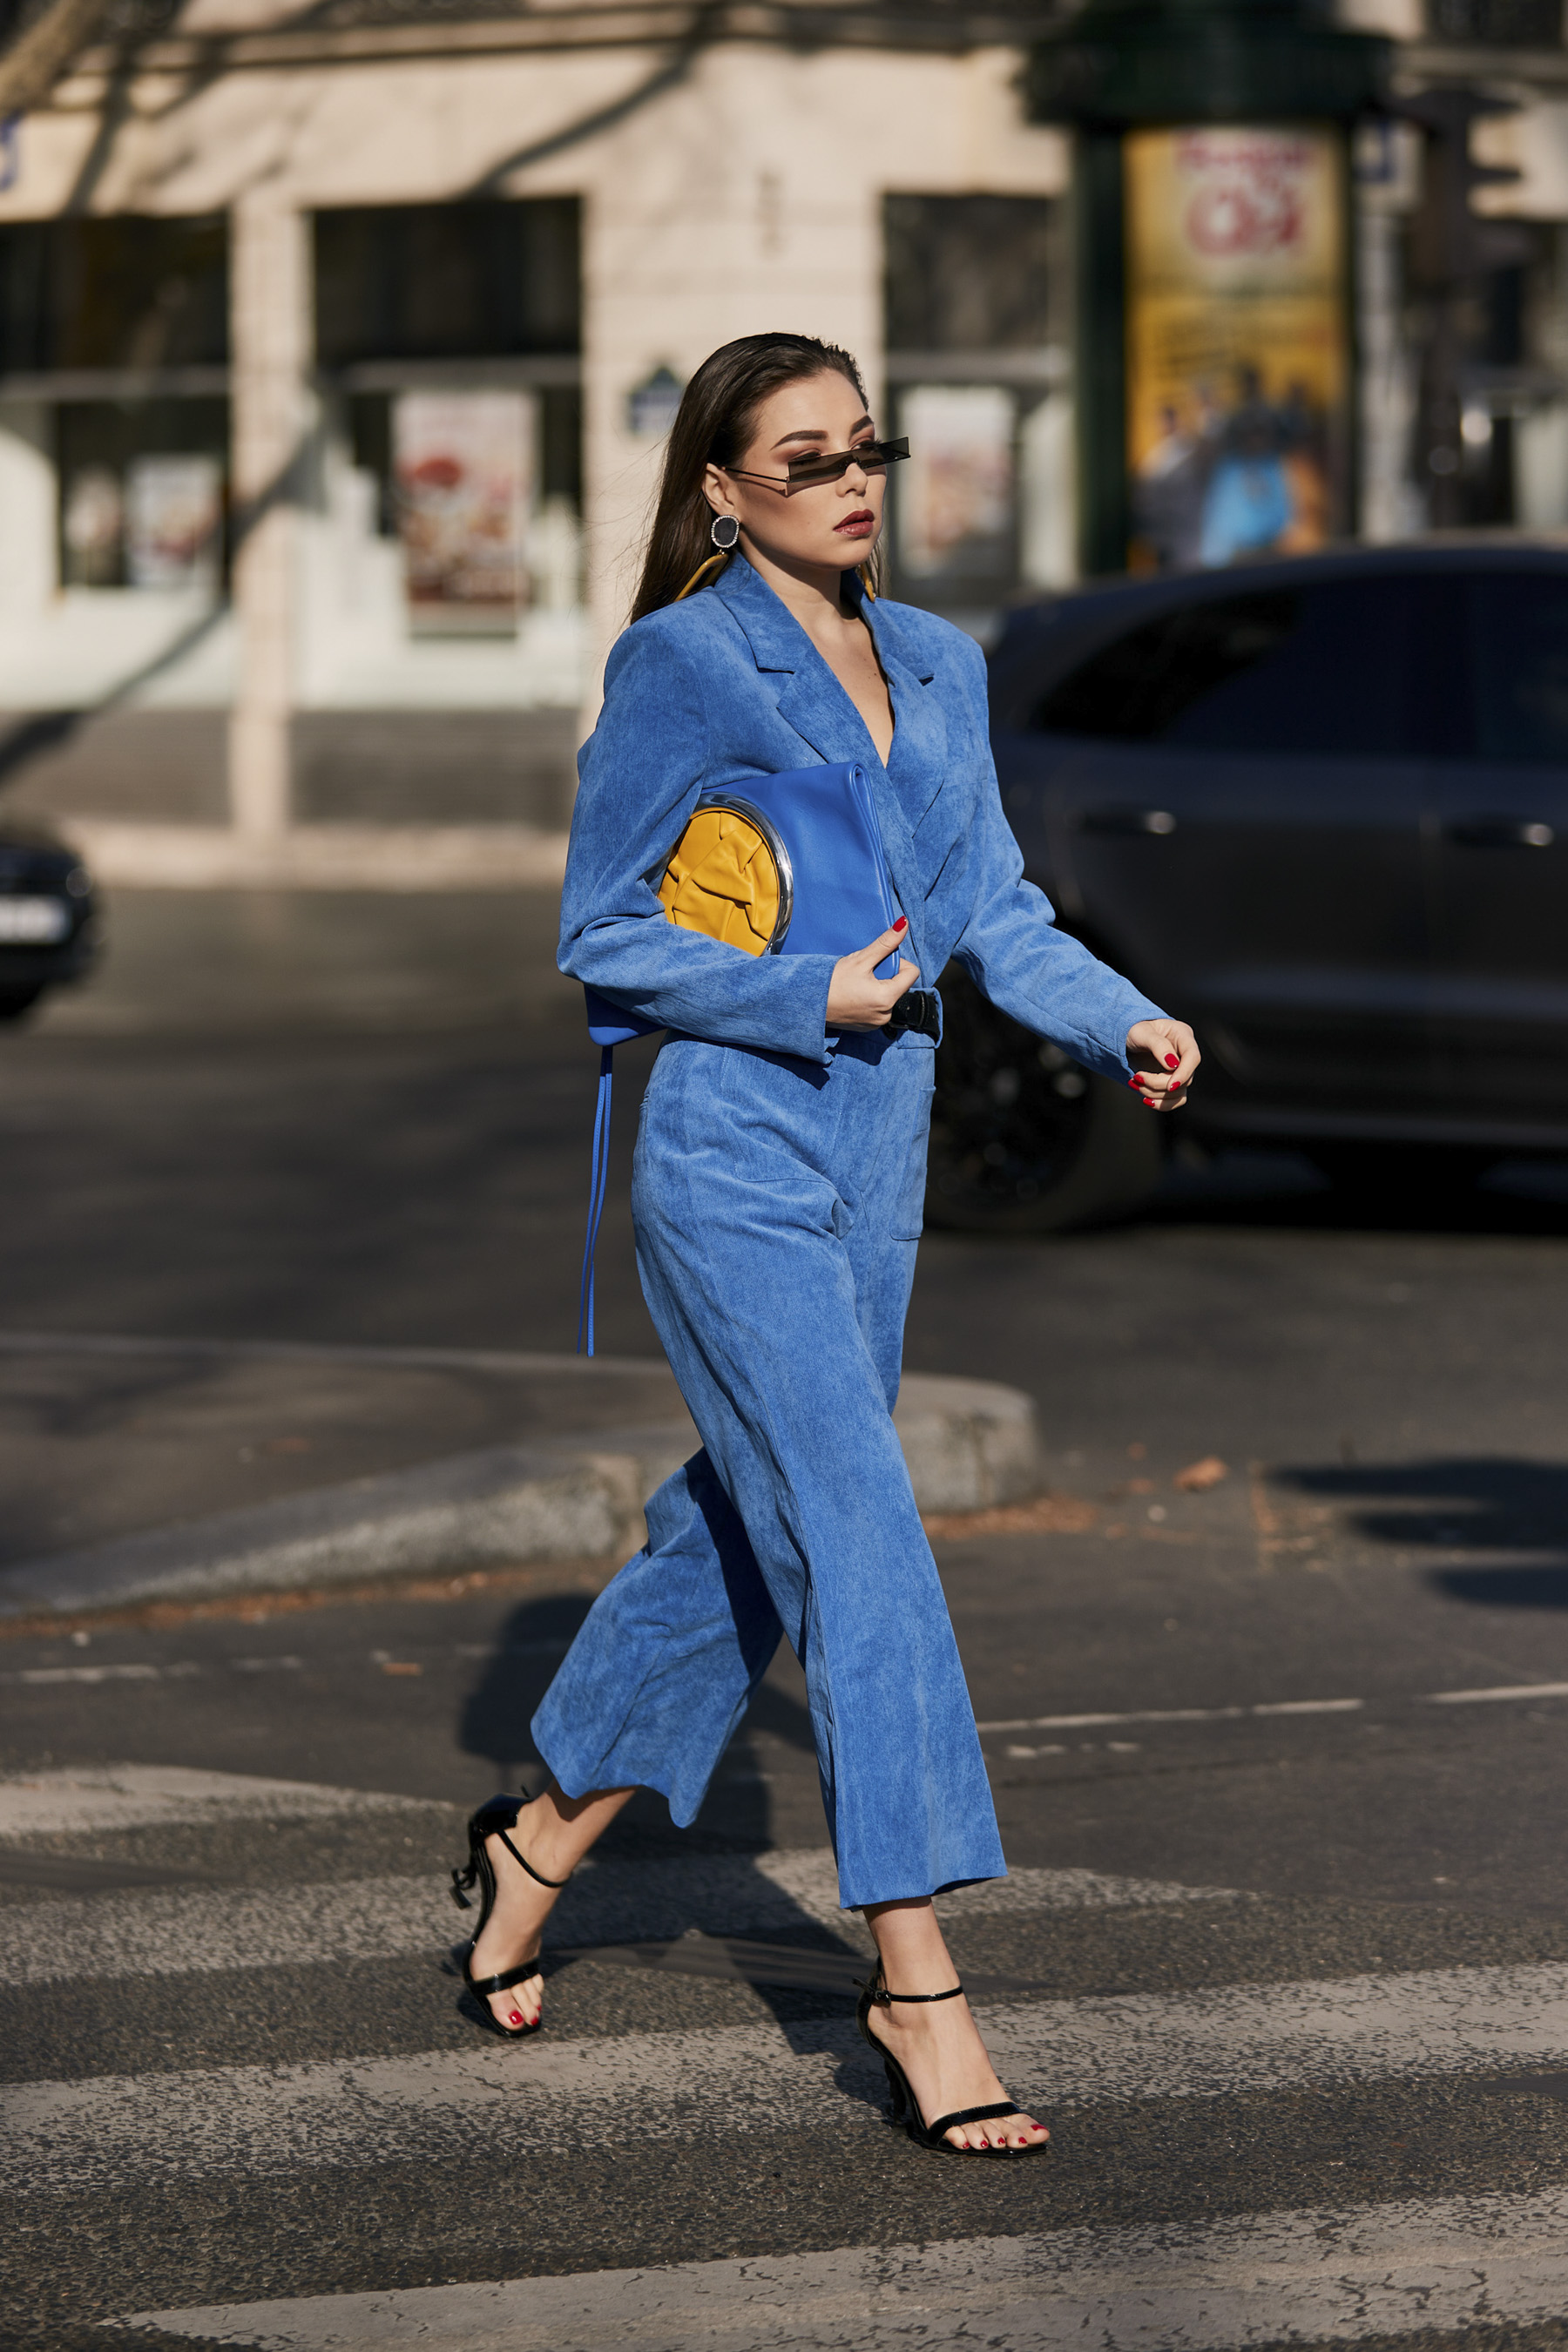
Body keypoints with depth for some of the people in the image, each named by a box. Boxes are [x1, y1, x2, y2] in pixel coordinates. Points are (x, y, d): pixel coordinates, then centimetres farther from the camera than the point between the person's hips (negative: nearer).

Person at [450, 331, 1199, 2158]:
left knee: (740, 1535, 16)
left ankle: (541, 1841, 36)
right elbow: (604, 934, -6)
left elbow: (992, 911, 12)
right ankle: (915, 1980, -12)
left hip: (876, 1164, 7)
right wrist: (810, 999, -15)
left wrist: (1120, 1024, -5)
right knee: (861, 1544, -13)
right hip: (732, 1164, -7)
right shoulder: (682, 666, -7)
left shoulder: (938, 667, 12)